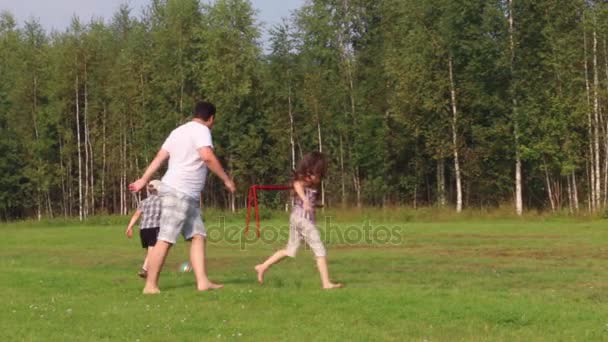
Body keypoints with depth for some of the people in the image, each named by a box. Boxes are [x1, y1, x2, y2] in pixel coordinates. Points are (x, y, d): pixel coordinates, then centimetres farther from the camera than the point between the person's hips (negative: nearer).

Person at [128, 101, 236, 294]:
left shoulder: (179, 131, 20)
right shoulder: (201, 130, -7)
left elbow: (159, 158, 17)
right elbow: (208, 157, -22)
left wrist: (143, 180, 17)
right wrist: (227, 180, -15)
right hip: (178, 193, -10)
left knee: (198, 236, 4)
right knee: (166, 240, -9)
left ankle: (203, 282, -3)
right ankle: (150, 286, -8)